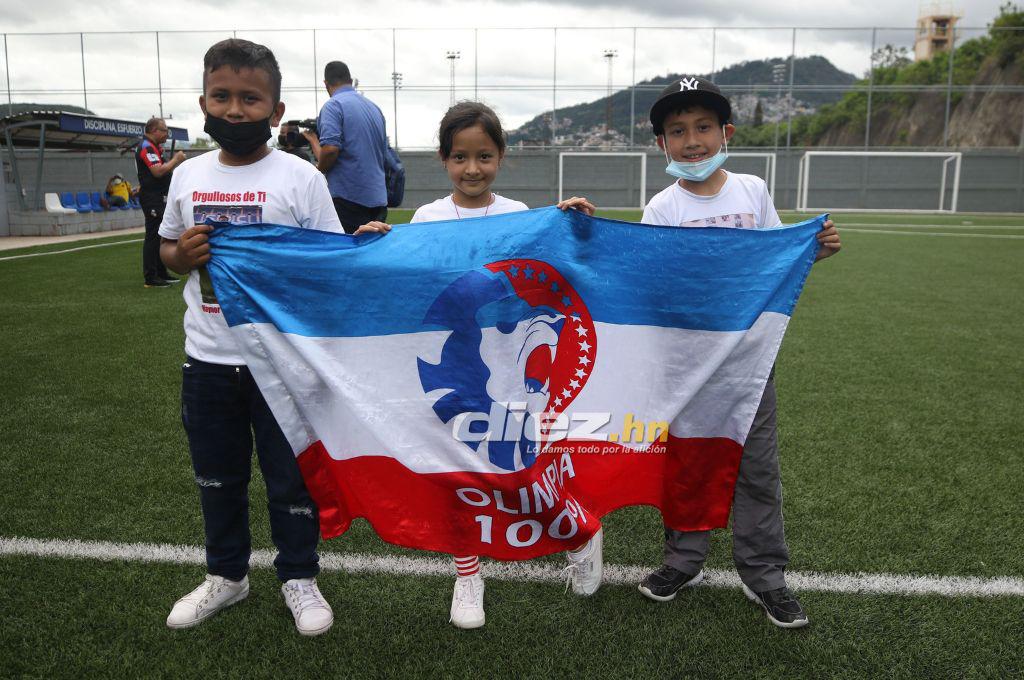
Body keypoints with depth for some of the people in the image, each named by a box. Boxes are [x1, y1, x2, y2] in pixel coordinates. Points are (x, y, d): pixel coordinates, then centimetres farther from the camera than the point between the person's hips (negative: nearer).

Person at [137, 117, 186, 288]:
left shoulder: (154, 147, 19)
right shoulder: (146, 147, -13)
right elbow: (158, 171, -24)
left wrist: (175, 162, 9)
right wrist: (175, 160, -14)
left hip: (159, 198, 11)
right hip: (152, 198, -11)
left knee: (161, 235, 15)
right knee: (153, 236, -9)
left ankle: (161, 273, 24)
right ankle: (150, 278, -7)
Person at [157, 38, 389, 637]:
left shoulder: (300, 178, -8)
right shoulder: (189, 177, 5)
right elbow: (168, 249, 16)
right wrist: (183, 254, -6)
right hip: (207, 359, 4)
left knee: (292, 476, 9)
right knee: (217, 476, 19)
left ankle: (299, 577, 30)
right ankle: (227, 574, 40)